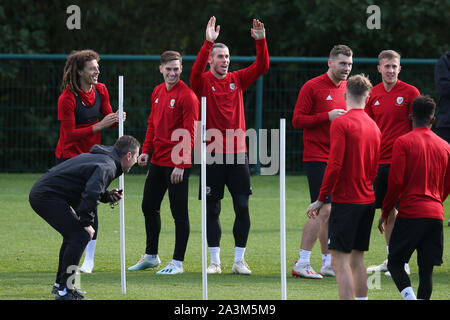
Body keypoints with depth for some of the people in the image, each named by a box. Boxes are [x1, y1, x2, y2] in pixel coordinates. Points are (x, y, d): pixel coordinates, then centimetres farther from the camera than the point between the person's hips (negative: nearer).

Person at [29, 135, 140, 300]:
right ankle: (64, 291, -14)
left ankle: (60, 284, 28)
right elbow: (90, 194, -28)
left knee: (74, 233, 22)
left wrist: (107, 196, 9)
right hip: (48, 196, -11)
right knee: (80, 235, -12)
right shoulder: (107, 167, -14)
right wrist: (87, 223, -18)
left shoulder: (98, 157, 19)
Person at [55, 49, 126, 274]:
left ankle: (89, 260, 4)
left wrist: (117, 119, -17)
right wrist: (99, 126, -27)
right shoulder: (67, 98, -18)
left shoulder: (100, 90, 1)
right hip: (69, 157, -4)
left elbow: (108, 120, 7)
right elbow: (70, 134, -21)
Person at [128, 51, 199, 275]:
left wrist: (180, 164, -22)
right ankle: (151, 256, 28)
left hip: (177, 164, -8)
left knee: (179, 213, -3)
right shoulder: (157, 92, 11)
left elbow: (189, 133, -16)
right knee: (149, 207, 16)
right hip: (157, 161, 8)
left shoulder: (187, 95, -13)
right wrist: (146, 150, 9)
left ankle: (178, 262, 2)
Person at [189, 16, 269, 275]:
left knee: (242, 208, -1)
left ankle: (239, 261, 7)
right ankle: (215, 261, 10)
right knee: (212, 209, 2)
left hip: (238, 155, 3)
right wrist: (208, 42, -30)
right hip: (212, 156, -2)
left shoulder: (237, 79, 9)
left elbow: (262, 67, 2)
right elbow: (196, 71, -22)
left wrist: (261, 41, -13)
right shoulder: (203, 82, -1)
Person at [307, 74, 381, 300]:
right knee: (357, 258, 14)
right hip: (368, 200, 7)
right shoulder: (374, 126, 11)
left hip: (346, 200, -7)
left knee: (340, 260, -7)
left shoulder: (340, 123, -10)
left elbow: (334, 165, -16)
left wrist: (321, 199, -9)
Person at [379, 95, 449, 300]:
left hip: (410, 214, -4)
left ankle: (409, 296, -21)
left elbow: (396, 182, -8)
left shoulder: (403, 143, -4)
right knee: (426, 268, 6)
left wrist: (385, 212, 2)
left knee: (395, 263, 2)